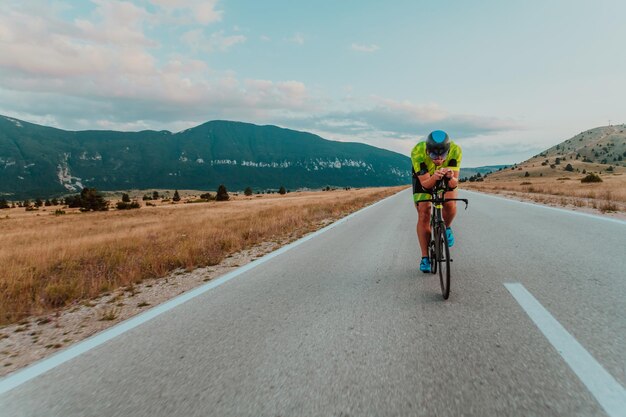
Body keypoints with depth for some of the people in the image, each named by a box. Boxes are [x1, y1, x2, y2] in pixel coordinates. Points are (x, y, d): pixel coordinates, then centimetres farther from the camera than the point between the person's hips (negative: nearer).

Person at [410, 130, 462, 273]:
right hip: (423, 178, -1)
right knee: (423, 215, -9)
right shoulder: (417, 152, -37)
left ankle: (446, 228, 9)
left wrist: (450, 177, -56)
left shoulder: (455, 150, -34)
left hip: (446, 179, 1)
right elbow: (425, 183, -33)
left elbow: (454, 183, -34)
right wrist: (434, 177, -55)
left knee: (450, 205, -26)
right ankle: (425, 258, 3)